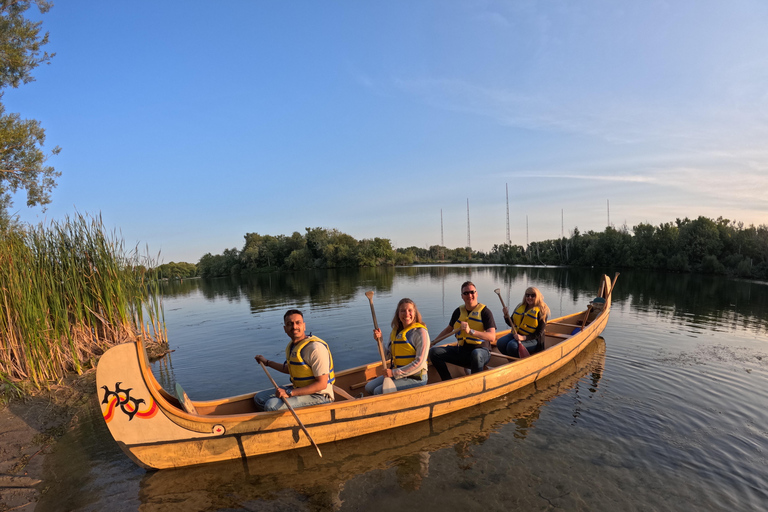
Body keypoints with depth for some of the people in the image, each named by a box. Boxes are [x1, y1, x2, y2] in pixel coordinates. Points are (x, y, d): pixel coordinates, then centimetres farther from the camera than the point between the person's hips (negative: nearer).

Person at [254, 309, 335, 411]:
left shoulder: (315, 348, -22)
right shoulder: (291, 346, 6)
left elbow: (322, 384, -24)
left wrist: (289, 393, -26)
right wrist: (267, 362, 31)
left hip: (318, 396, -9)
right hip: (299, 389, 9)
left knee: (272, 405, -25)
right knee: (259, 398, 7)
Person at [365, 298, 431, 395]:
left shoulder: (420, 332, -15)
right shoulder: (395, 331, 7)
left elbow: (419, 363, -20)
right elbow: (387, 356, 12)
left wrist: (394, 373, -21)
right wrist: (379, 340, -5)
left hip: (416, 379, -8)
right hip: (397, 374, 8)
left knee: (378, 391, -18)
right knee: (369, 388, 0)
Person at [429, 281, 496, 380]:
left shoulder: (485, 311, -5)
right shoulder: (458, 311, 10)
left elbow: (492, 337, -18)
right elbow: (448, 329, 27)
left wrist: (470, 331, -31)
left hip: (481, 350, -5)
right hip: (461, 350, 5)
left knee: (476, 354, -41)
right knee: (433, 352, -12)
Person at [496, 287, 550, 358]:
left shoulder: (542, 311, -6)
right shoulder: (520, 306, 10)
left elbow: (539, 334, -11)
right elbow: (511, 324, 15)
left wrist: (523, 338, -25)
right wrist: (506, 316, -6)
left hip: (533, 339, -6)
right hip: (517, 334, 6)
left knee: (512, 345, -33)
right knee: (500, 343, -22)